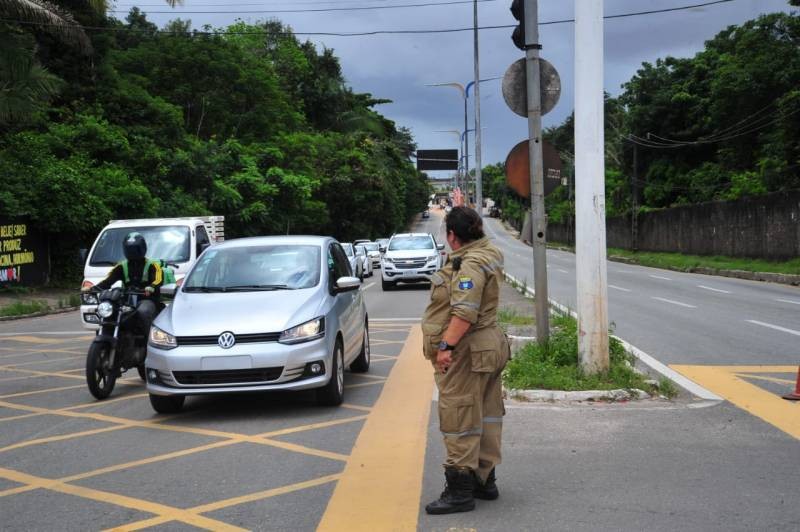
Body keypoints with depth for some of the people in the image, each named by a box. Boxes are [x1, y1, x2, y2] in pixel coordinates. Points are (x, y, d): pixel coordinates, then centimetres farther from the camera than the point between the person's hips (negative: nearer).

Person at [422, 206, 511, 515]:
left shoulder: (470, 264, -20)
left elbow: (465, 312, -28)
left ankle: (460, 491, -1)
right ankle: (485, 480, 26)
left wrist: (446, 345, -25)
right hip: (489, 346, 11)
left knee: (460, 420, -5)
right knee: (486, 417, 15)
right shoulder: (488, 253, 11)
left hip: (466, 352, -11)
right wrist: (464, 211, 44)